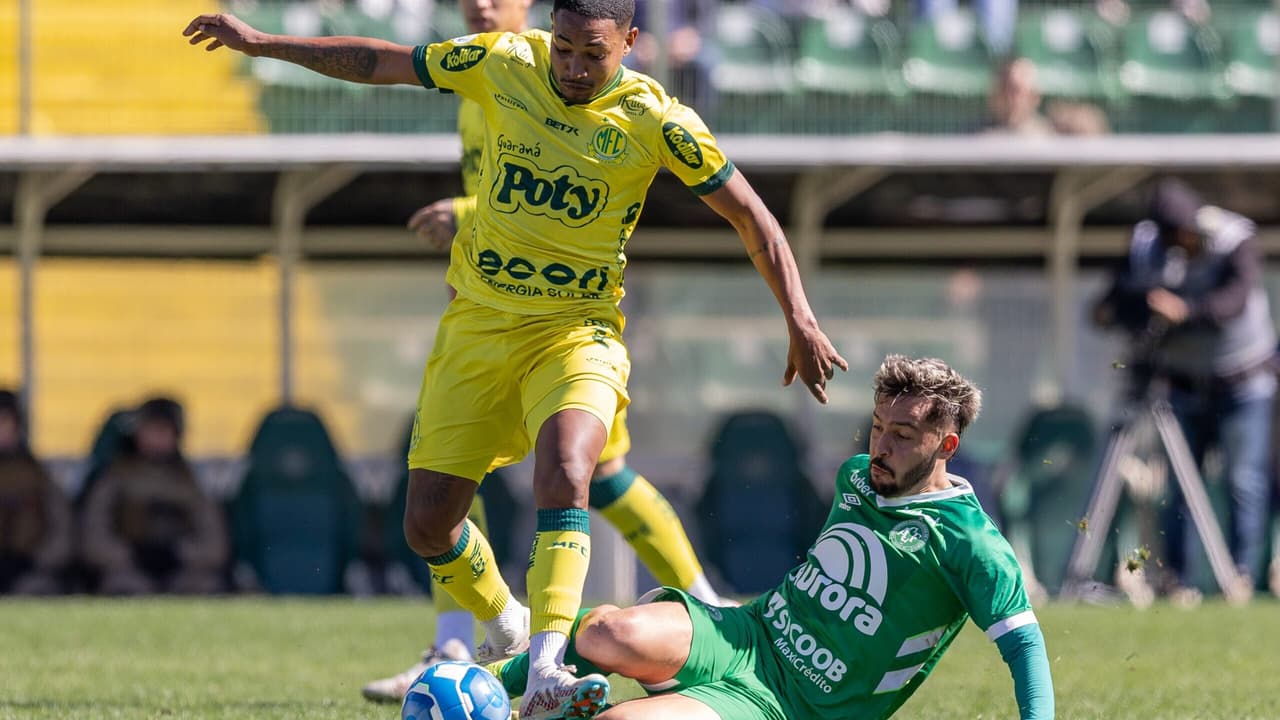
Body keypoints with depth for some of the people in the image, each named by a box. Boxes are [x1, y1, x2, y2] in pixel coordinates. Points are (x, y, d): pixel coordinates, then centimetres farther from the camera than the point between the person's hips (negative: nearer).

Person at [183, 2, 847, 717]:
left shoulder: (655, 121, -11)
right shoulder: (503, 64, -5)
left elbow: (751, 215, -3)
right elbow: (377, 62, 7)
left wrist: (801, 322, -9)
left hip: (578, 330, -3)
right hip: (477, 325, 3)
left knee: (564, 468, -33)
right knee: (428, 522, 2)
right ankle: (504, 627, 33)